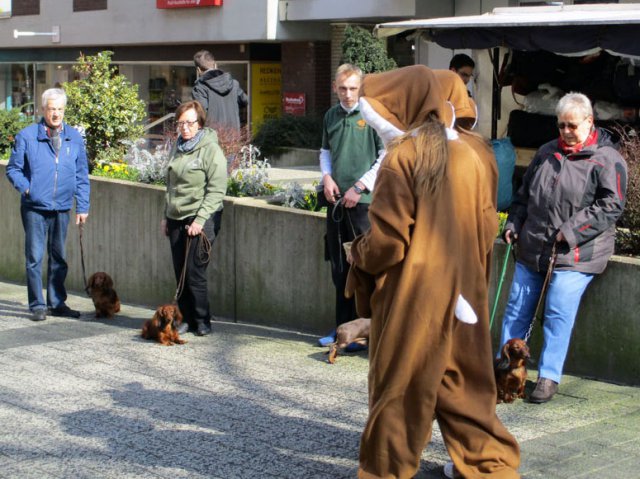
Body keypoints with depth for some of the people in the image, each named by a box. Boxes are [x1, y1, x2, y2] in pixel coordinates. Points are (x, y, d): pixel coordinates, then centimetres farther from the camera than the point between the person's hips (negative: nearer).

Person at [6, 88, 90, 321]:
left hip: (62, 208, 3)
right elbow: (13, 169, 2)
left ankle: (57, 303, 22)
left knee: (59, 257, 12)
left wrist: (82, 206, 4)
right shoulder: (27, 136, -3)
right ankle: (37, 305, 6)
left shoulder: (74, 138, 5)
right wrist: (26, 188, -14)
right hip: (34, 208, -3)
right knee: (34, 257, -2)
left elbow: (82, 176, 8)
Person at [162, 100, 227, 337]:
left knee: (194, 272, -7)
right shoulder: (178, 148, 14)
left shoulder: (210, 149, -9)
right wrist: (166, 215, 20)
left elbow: (217, 190, -13)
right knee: (180, 272, 7)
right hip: (176, 219, 7)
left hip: (200, 221, -7)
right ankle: (186, 318, 16)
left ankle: (202, 321, 5)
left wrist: (200, 220, -17)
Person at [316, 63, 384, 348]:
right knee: (340, 268, 12)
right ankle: (343, 327, 22)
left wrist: (360, 187, -12)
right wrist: (327, 177, 4)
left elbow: (387, 156, -10)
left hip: (365, 201, -6)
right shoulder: (331, 116, 10)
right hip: (336, 201, 6)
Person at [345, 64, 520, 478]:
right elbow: (487, 229, 6)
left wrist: (359, 254, 3)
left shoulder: (402, 157, -15)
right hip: (462, 292, 6)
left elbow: (386, 240, -16)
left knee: (400, 387, 7)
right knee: (463, 382, 16)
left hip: (411, 294, -6)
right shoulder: (468, 155, 3)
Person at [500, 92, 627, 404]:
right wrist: (513, 224, 9)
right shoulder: (546, 153, 13)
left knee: (559, 313, -10)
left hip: (574, 254, -6)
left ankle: (549, 377, 0)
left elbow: (611, 206, -13)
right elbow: (524, 193, 23)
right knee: (517, 307, 8)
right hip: (532, 249, 6)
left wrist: (572, 231, -19)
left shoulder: (607, 160, -5)